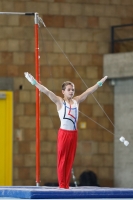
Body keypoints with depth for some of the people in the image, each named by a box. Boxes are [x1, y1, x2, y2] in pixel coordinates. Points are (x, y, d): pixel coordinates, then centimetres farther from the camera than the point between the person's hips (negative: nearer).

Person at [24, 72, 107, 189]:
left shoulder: (76, 101, 12)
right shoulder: (59, 101, -1)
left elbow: (89, 91, 18)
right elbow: (46, 91, -8)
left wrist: (100, 83, 21)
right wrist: (34, 82, -16)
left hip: (74, 133, 5)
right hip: (64, 133, -5)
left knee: (70, 160, 5)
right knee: (62, 160, -3)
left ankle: (66, 185, 8)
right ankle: (62, 185, -2)